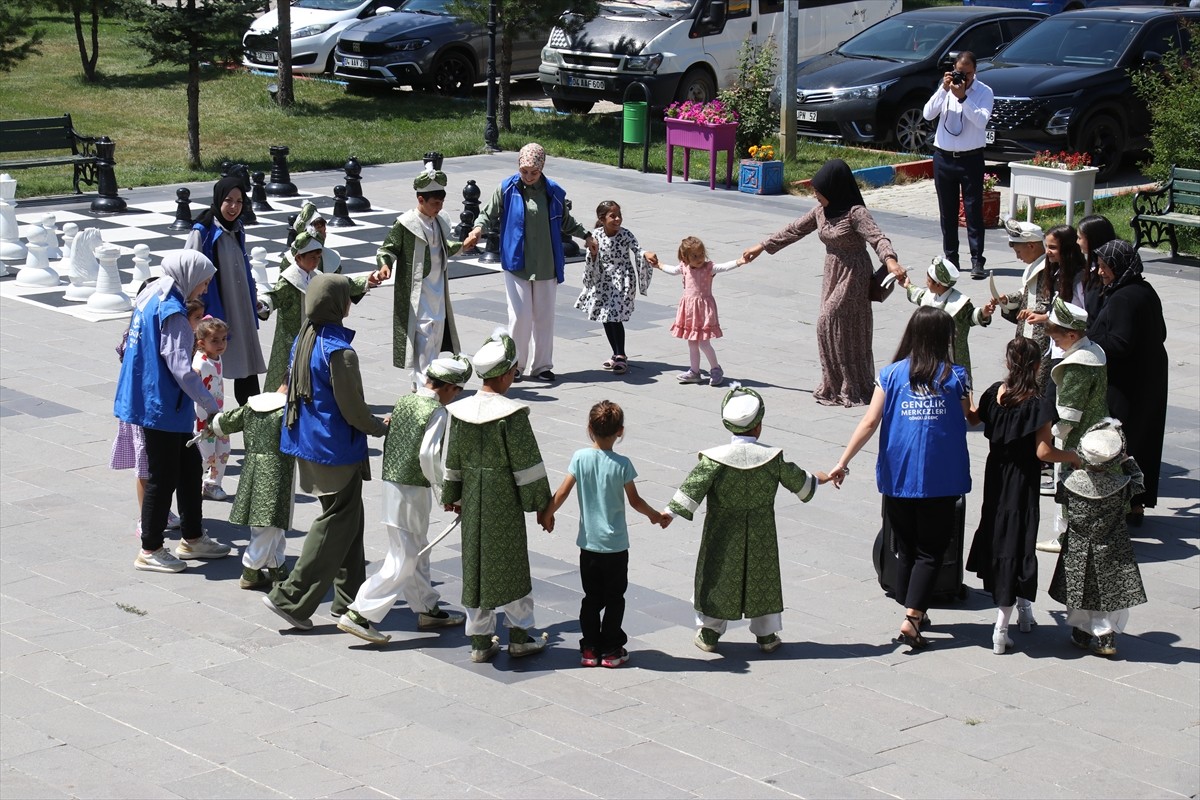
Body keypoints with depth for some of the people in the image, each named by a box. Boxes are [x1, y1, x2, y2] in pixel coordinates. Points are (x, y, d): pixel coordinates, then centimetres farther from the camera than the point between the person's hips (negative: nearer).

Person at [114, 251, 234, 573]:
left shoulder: (151, 298, 9)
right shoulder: (171, 311, -21)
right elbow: (180, 368, -24)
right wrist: (212, 407, -19)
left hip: (150, 399, 10)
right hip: (162, 406, -10)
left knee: (189, 466, 18)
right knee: (163, 477, 1)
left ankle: (192, 539, 28)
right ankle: (150, 551, 11)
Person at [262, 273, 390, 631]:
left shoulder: (303, 341, 4)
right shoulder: (339, 352, -22)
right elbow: (354, 410, -18)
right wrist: (381, 426, 2)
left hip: (307, 446, 9)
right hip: (337, 451, -9)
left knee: (348, 521, 18)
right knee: (337, 525, 1)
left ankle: (350, 598, 25)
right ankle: (290, 597, 0)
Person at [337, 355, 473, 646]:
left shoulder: (404, 399, 7)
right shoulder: (437, 412, -17)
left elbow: (389, 438, 12)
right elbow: (428, 456, -25)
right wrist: (446, 493, -16)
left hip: (392, 480, 9)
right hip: (413, 491, -9)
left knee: (417, 552, 21)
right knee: (403, 561, -3)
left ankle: (427, 610, 33)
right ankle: (359, 615, -5)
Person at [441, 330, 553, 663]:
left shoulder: (460, 411, -2)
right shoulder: (511, 413, -18)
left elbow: (453, 459, 9)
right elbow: (526, 462, -14)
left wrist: (451, 496, 21)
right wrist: (541, 503, -5)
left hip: (472, 499, 5)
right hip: (505, 501, -5)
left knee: (475, 563, 12)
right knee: (512, 563, 9)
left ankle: (480, 640, 18)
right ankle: (519, 635, 19)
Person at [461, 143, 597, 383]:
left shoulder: (554, 193, 4)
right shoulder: (507, 189, -3)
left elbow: (565, 222, 20)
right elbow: (489, 214, 2)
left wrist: (586, 236, 24)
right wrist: (478, 229, -17)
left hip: (546, 266, 3)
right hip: (516, 264, -3)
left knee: (544, 316, 7)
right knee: (520, 315, -8)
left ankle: (541, 366, 18)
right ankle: (514, 363, 8)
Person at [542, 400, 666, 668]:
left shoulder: (580, 458, -8)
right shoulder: (622, 464, -12)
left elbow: (562, 493, -6)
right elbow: (635, 501, -5)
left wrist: (547, 514, 11)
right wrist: (655, 516, 13)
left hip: (588, 543, 2)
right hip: (616, 544, -2)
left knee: (591, 598, 13)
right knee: (614, 598, 10)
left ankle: (590, 649, 15)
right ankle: (611, 650, 12)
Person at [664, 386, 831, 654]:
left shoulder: (715, 458, -15)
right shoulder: (773, 458, -9)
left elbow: (693, 488, -17)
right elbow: (798, 481, 5)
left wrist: (671, 512, -10)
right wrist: (819, 479, 25)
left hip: (723, 536, -1)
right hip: (760, 537, 1)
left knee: (717, 576, 12)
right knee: (763, 578, 14)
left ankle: (709, 633, 18)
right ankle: (766, 635, 21)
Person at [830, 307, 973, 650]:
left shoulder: (891, 374, -1)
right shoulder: (955, 377, -4)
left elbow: (870, 422, -6)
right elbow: (968, 419, 7)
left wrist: (843, 462, -3)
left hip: (898, 477, 2)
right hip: (940, 480, -2)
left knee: (906, 548, 17)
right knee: (930, 551, 4)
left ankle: (915, 613, 27)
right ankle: (911, 619, -9)